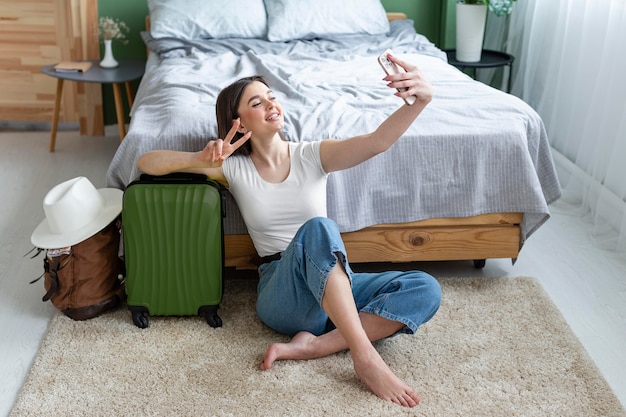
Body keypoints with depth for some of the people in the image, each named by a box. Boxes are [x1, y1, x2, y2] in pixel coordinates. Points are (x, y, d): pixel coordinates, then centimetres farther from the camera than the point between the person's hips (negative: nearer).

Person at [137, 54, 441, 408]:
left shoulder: (312, 155, 4)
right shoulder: (234, 169, 3)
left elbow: (376, 142, -15)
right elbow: (146, 163, 1)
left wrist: (420, 101, -34)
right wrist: (201, 159, -18)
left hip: (336, 282, 4)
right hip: (283, 293, -3)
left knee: (425, 289, -20)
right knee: (317, 229, -35)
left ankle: (314, 345, -27)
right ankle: (365, 358, -38)